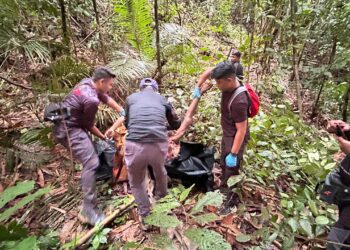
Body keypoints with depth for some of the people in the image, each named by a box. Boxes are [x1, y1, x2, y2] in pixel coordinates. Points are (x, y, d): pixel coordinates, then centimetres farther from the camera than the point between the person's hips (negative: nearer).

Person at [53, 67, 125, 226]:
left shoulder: (87, 82, 1)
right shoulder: (91, 100, -25)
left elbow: (106, 98, 15)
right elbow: (89, 125, -12)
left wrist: (123, 112, 16)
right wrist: (104, 138, 2)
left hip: (65, 125, 11)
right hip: (68, 130, -11)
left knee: (91, 154, 23)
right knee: (91, 163, -16)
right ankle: (88, 210, -12)